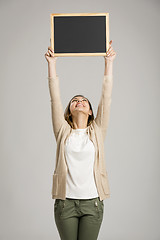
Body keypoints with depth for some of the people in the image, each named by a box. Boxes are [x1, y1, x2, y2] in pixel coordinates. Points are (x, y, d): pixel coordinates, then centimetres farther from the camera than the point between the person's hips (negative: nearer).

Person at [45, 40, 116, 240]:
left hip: (92, 202, 0)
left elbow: (106, 97, 4)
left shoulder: (97, 132, 7)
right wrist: (51, 64, 2)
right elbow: (55, 98, 2)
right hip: (65, 201, 0)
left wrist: (109, 63, 4)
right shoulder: (63, 131, 6)